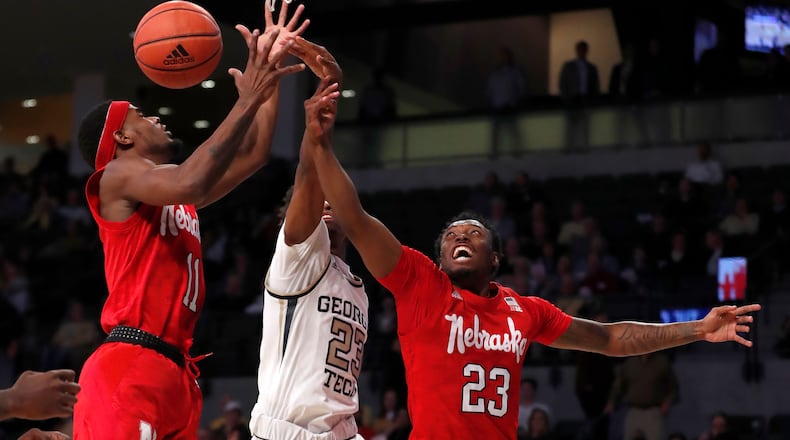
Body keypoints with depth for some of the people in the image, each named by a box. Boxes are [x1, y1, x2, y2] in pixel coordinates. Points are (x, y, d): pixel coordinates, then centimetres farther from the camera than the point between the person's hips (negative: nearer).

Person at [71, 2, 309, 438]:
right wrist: (247, 100, -16)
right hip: (128, 368, -9)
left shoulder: (176, 197, 25)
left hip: (176, 370, 9)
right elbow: (190, 184, -20)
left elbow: (251, 156, 28)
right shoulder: (119, 177, -1)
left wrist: (270, 74, 20)